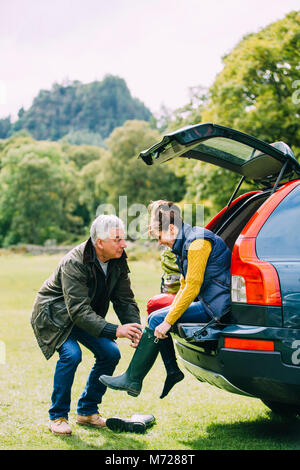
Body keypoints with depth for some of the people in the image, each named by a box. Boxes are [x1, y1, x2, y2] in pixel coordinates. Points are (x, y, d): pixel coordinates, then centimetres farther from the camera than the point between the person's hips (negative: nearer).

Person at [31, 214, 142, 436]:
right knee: (71, 354, -28)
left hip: (86, 315, 7)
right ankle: (57, 416, -9)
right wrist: (115, 330, -46)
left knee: (111, 353, -6)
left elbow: (125, 299, -7)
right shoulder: (73, 263, -33)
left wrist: (135, 328, -25)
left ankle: (87, 411, 11)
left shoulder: (118, 261, -12)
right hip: (55, 314, -7)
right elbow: (79, 311, -38)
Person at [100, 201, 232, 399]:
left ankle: (132, 380, -4)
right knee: (158, 317, 14)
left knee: (157, 320, -12)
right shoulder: (185, 244, 13)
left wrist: (168, 321, -19)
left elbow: (192, 288, -22)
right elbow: (185, 286, 20)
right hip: (206, 301, 10)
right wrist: (169, 313, 13)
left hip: (215, 306, -10)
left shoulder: (197, 243, -18)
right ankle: (173, 371, 12)